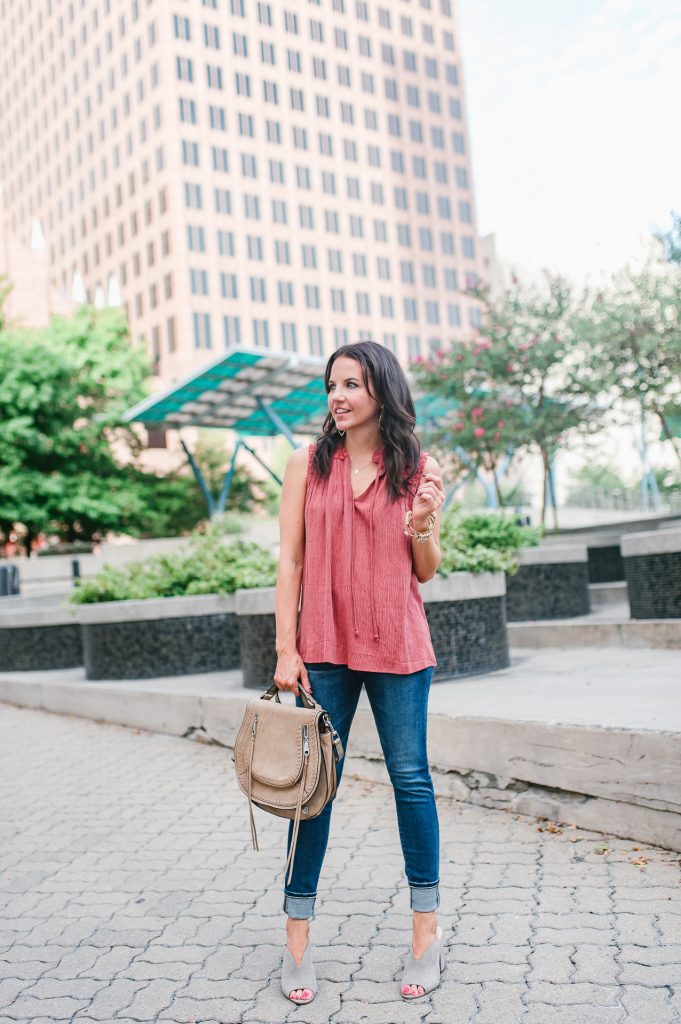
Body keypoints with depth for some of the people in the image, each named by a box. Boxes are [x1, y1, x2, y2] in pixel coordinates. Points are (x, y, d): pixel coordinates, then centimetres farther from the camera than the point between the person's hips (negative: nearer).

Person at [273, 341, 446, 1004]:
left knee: (411, 779, 6)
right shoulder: (308, 465, 4)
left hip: (397, 645, 0)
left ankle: (427, 929, 22)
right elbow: (290, 560, 2)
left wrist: (422, 526, -12)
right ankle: (297, 936, 17)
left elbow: (425, 573, 8)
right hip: (324, 647, 0)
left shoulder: (419, 469, 4)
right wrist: (286, 649, -4)